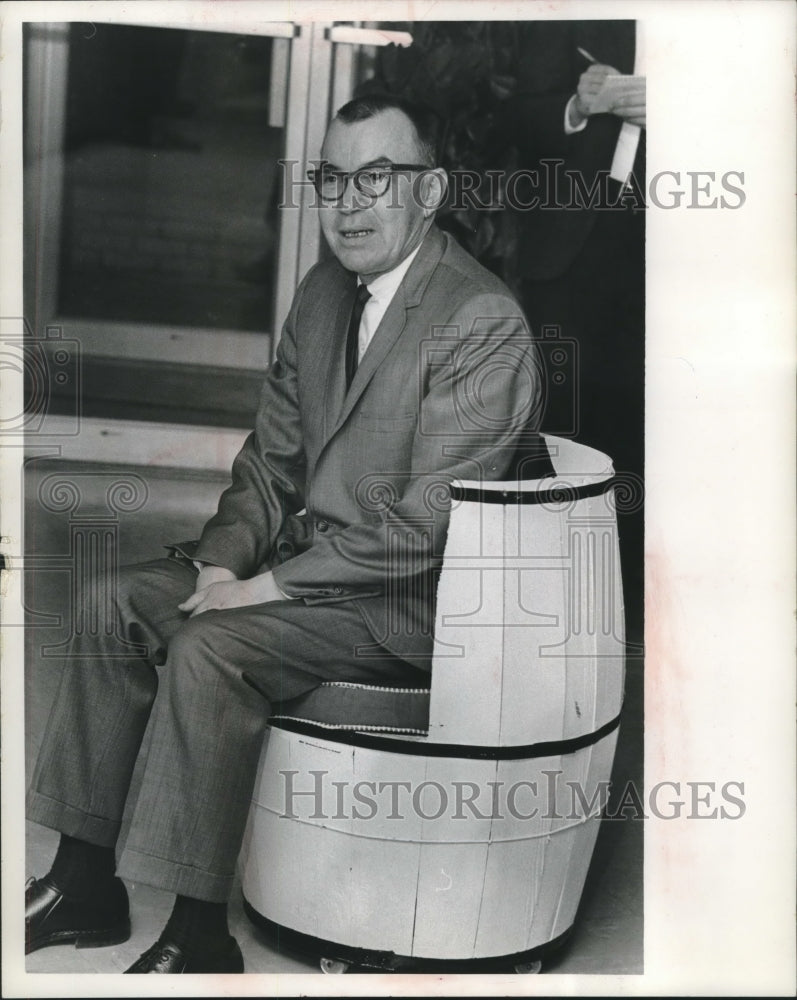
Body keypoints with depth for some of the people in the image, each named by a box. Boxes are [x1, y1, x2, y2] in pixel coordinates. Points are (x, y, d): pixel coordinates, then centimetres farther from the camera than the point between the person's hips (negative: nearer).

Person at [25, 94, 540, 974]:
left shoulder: (484, 326, -18)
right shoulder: (324, 291, 8)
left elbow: (423, 525, -22)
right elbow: (272, 453, 12)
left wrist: (273, 585, -19)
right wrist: (224, 558, -4)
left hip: (407, 596, -8)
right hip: (306, 553, 9)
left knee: (209, 649, -26)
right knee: (118, 602, -2)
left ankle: (199, 939, -11)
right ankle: (86, 880, 7)